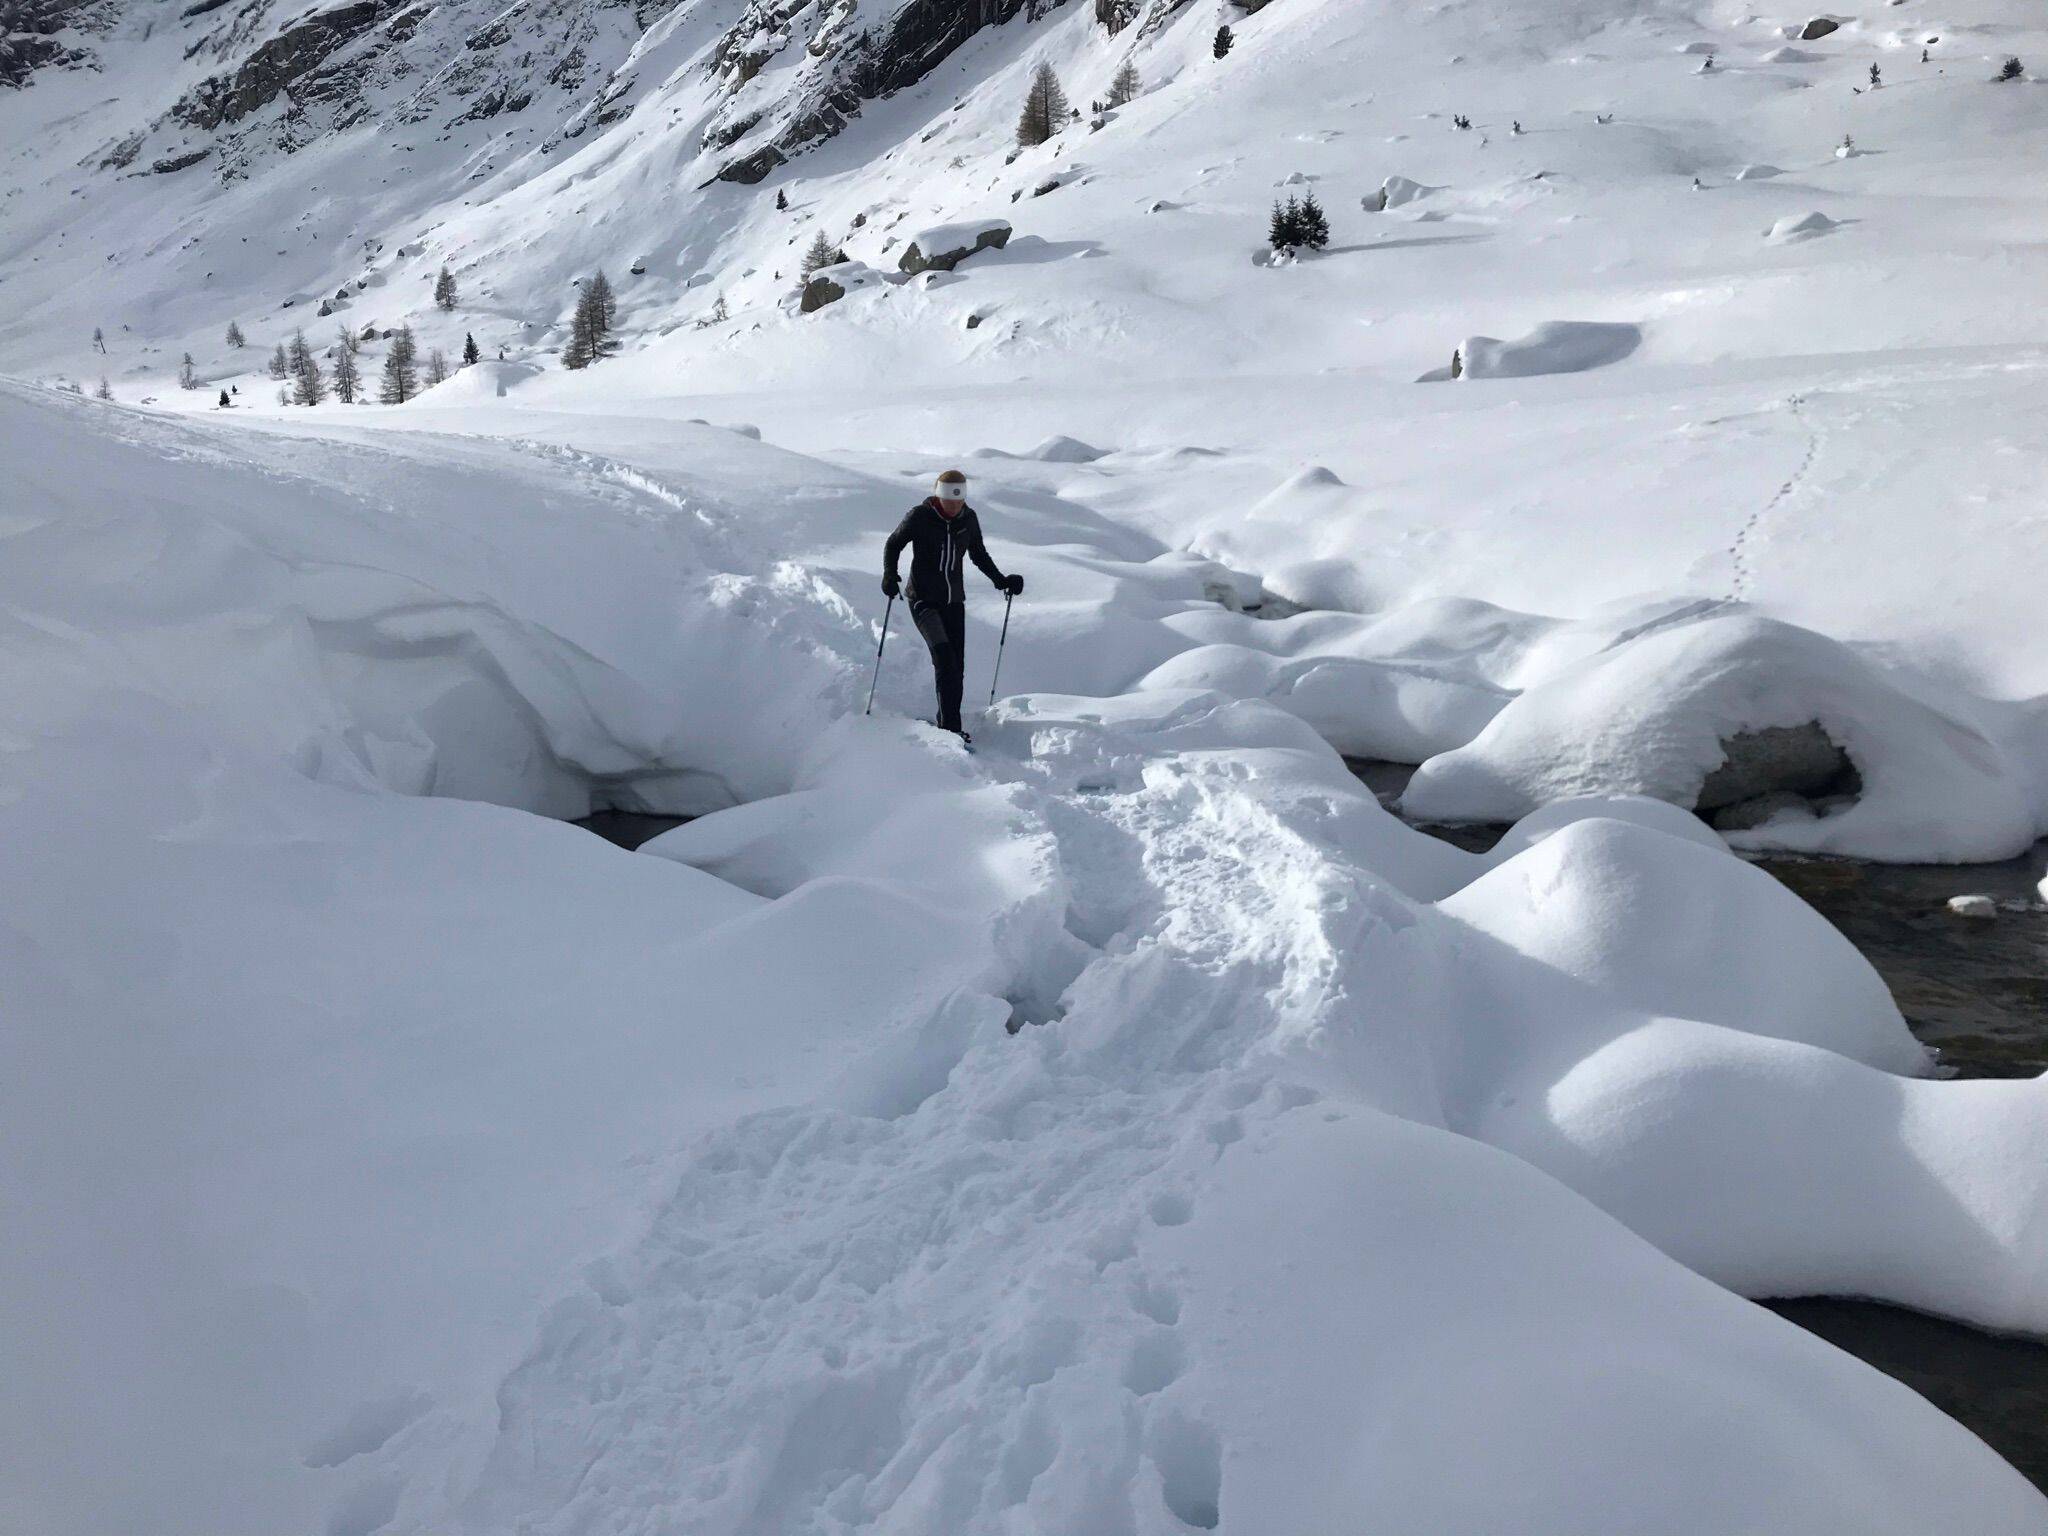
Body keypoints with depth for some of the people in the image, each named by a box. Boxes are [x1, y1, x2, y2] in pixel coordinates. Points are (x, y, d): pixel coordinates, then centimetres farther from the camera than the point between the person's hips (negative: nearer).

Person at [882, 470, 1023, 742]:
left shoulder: (968, 518, 1)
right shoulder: (919, 517, -11)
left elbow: (979, 555, 16)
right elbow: (893, 545, 1)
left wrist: (1000, 580, 6)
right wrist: (889, 575, -14)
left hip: (954, 601, 5)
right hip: (923, 599, -5)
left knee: (956, 667, 3)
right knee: (944, 657, -21)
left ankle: (948, 724, 18)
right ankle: (951, 726, -21)